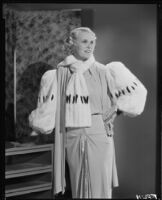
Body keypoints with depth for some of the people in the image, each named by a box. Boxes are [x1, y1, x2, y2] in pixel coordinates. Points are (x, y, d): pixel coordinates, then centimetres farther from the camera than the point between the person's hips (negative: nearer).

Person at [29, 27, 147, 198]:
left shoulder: (103, 72, 0)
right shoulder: (59, 74, 5)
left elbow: (137, 90, 5)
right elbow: (47, 107, 13)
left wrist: (116, 109, -1)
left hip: (98, 136, -2)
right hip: (71, 138, 2)